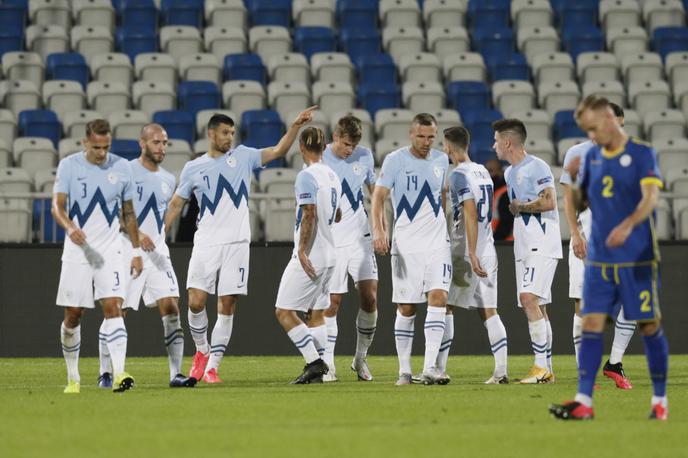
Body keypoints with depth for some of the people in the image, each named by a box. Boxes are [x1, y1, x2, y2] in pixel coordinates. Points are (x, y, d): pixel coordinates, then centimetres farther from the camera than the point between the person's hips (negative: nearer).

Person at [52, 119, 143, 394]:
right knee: (73, 315, 2)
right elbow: (57, 205, -9)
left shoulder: (121, 168, 4)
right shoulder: (69, 166, -2)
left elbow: (128, 213, 13)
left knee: (113, 307, -16)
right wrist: (69, 227, -30)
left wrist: (136, 251, 11)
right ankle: (73, 378, 17)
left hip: (110, 251, 1)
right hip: (77, 251, 0)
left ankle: (119, 374, -25)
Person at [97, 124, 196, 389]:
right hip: (126, 252, -5)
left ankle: (176, 374, -5)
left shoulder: (168, 180, 14)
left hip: (157, 252, 5)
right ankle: (105, 374, 10)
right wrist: (137, 234, -22)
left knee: (171, 307, -7)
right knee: (116, 311, -3)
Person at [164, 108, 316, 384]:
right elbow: (176, 204, 13)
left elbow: (278, 151, 3)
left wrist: (295, 126, -10)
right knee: (196, 301, -11)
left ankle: (212, 366, 3)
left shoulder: (242, 156, 8)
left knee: (227, 307, -2)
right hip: (206, 244, 0)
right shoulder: (193, 168, 8)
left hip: (236, 244, 0)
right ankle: (202, 351, 15)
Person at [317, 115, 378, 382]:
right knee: (332, 303, -4)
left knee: (370, 298, -4)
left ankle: (361, 358, 12)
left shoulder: (365, 156, 3)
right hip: (331, 242, -3)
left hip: (361, 238, 3)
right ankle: (327, 364, 4)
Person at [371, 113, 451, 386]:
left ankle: (430, 368, -18)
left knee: (438, 297, -14)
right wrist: (378, 230, -26)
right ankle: (404, 371, 11)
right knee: (406, 308, 1)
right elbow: (379, 196, -11)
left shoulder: (441, 160, 9)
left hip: (437, 243, 3)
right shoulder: (395, 160, -4)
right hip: (405, 245, -3)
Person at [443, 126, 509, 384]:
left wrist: (472, 254, -23)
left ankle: (438, 369, 0)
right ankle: (501, 371, -2)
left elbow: (470, 215, -20)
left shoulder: (459, 175, -12)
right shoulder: (483, 172, 14)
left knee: (444, 306, 1)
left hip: (465, 251, -7)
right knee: (489, 311, 5)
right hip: (488, 251, 7)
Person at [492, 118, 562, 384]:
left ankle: (541, 365, -22)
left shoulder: (536, 167, -10)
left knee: (529, 297, -21)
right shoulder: (509, 173, 19)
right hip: (523, 248, 9)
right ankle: (547, 370, 10)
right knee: (535, 307, 7)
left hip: (542, 245, -9)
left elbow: (549, 202, -20)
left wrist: (520, 207, -9)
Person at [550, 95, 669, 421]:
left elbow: (650, 198, -18)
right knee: (591, 324, -4)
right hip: (599, 257, 4)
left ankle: (660, 400, 12)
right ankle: (583, 401, -6)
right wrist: (572, 177, -3)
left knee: (649, 324, 1)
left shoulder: (641, 154, -6)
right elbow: (579, 199, 17)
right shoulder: (592, 157, 9)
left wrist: (628, 225, -35)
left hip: (637, 259, -4)